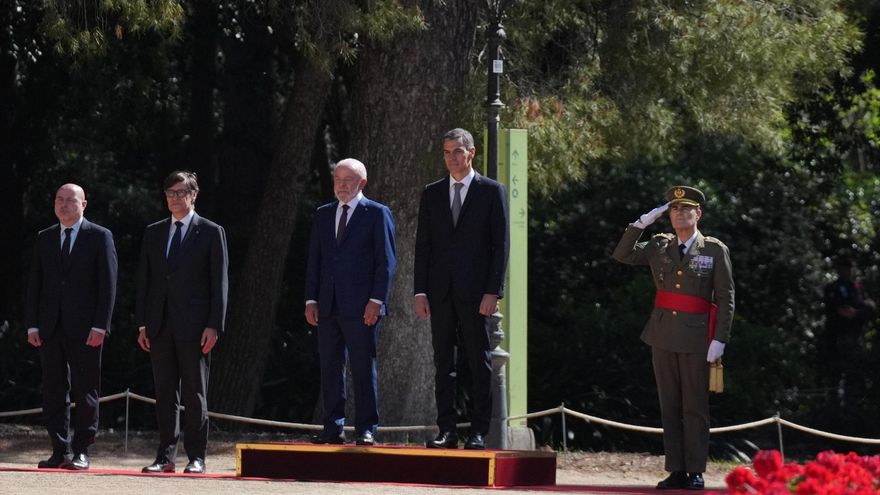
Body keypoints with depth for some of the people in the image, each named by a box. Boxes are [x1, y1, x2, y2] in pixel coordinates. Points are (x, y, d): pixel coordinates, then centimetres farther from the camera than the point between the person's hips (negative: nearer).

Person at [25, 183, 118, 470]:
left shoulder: (100, 237, 2)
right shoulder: (44, 239, 13)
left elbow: (108, 285, -3)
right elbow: (34, 284, 12)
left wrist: (100, 326, -12)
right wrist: (32, 325, 2)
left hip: (85, 329, -4)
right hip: (50, 328, 4)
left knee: (86, 391, -1)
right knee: (54, 392, 4)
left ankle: (81, 452, 4)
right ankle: (60, 451, 8)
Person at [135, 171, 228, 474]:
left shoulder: (211, 233, 1)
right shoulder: (153, 233, 14)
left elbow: (219, 283, -3)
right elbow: (144, 280, 13)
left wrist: (214, 326, -10)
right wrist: (142, 323, 5)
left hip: (194, 325, -4)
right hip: (160, 325, 4)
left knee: (195, 394, 0)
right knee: (165, 393, 6)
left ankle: (196, 457, 3)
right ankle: (165, 457, 9)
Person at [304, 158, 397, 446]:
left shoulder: (377, 214, 1)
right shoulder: (323, 215, 16)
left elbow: (386, 261, -4)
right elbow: (314, 260, 16)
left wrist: (376, 301, -12)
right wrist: (311, 300, 7)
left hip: (361, 306, -5)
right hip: (328, 305, 5)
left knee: (363, 369, -3)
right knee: (330, 369, 6)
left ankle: (366, 430, 0)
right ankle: (333, 429, 11)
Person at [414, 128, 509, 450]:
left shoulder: (492, 191, 2)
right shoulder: (432, 194, 12)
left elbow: (501, 245, -2)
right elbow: (423, 245, 11)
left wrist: (493, 291, -10)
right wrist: (420, 291, 3)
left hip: (476, 292, -3)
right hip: (441, 291, 4)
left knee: (479, 363, -1)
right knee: (443, 363, 3)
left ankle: (479, 433, 1)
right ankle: (446, 432, 6)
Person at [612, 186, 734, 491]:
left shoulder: (715, 250, -1)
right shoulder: (659, 246, 10)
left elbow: (726, 299, -3)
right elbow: (623, 255, 5)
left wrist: (720, 339, -11)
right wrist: (641, 223, -4)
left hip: (696, 339, -4)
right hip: (663, 336, 4)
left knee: (695, 407, -1)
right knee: (669, 406, 5)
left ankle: (696, 472, 3)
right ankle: (676, 471, 9)